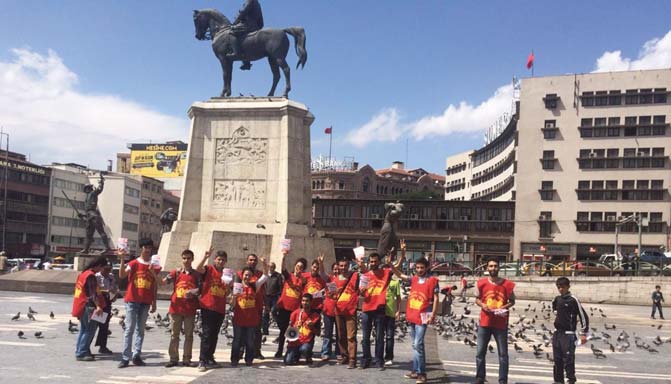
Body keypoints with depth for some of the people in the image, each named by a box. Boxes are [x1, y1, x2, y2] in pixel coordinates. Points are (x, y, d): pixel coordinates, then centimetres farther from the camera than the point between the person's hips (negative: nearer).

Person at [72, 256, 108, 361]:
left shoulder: (83, 273, 13)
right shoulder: (91, 275, -17)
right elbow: (93, 293, -26)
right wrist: (98, 306, -34)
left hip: (81, 305, 10)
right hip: (88, 306, -10)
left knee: (84, 330, 18)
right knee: (90, 330, -7)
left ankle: (80, 351, 23)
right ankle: (81, 353, -7)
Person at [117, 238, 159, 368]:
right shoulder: (134, 263, -1)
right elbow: (122, 275, -17)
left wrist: (154, 303, 10)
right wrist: (122, 259, -27)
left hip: (146, 302, 3)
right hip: (132, 300, -3)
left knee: (140, 329, 7)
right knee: (129, 329, -2)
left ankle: (137, 356, 11)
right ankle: (125, 358, -1)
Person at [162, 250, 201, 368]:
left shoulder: (196, 274, 5)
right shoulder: (176, 272, 4)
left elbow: (200, 289, 2)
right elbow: (165, 281, -10)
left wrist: (193, 292, -18)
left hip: (190, 309, 0)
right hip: (176, 308, 0)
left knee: (189, 335, 6)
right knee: (174, 335, 5)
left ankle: (187, 359, 13)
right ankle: (173, 358, 13)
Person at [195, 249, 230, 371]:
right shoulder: (208, 269, 0)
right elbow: (198, 269, -23)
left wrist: (228, 285, -2)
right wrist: (205, 257, -30)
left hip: (220, 309, 5)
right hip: (207, 307, -5)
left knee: (214, 335, 12)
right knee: (207, 334, -8)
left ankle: (209, 358, 24)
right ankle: (202, 361, -6)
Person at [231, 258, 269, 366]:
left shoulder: (255, 286, 5)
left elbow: (265, 275, -1)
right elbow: (232, 305, 3)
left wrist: (264, 264, -15)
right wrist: (234, 296, -18)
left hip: (252, 318, 1)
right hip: (239, 318, -1)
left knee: (250, 341, 6)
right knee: (237, 340, 5)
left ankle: (249, 360, 16)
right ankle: (234, 360, 14)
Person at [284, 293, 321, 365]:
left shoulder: (315, 315, 1)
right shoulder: (295, 313, 5)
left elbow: (317, 332, 3)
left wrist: (312, 327, -16)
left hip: (307, 341, -2)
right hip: (295, 341, 2)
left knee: (304, 349, -37)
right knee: (288, 361, -16)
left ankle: (309, 358, 0)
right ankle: (298, 355, 20)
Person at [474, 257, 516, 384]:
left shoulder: (507, 284, -3)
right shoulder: (482, 283, 1)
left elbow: (512, 301, 5)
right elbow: (477, 299, 11)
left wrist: (504, 307, -14)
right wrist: (482, 305, -10)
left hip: (501, 324, -1)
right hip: (485, 322, 2)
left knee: (503, 354, 3)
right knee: (480, 353, 5)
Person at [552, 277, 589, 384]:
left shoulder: (573, 300, -10)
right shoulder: (557, 299, 9)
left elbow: (583, 316, -10)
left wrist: (583, 333, -10)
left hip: (568, 334, -7)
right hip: (557, 333, 7)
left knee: (568, 359, -9)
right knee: (557, 359, 11)